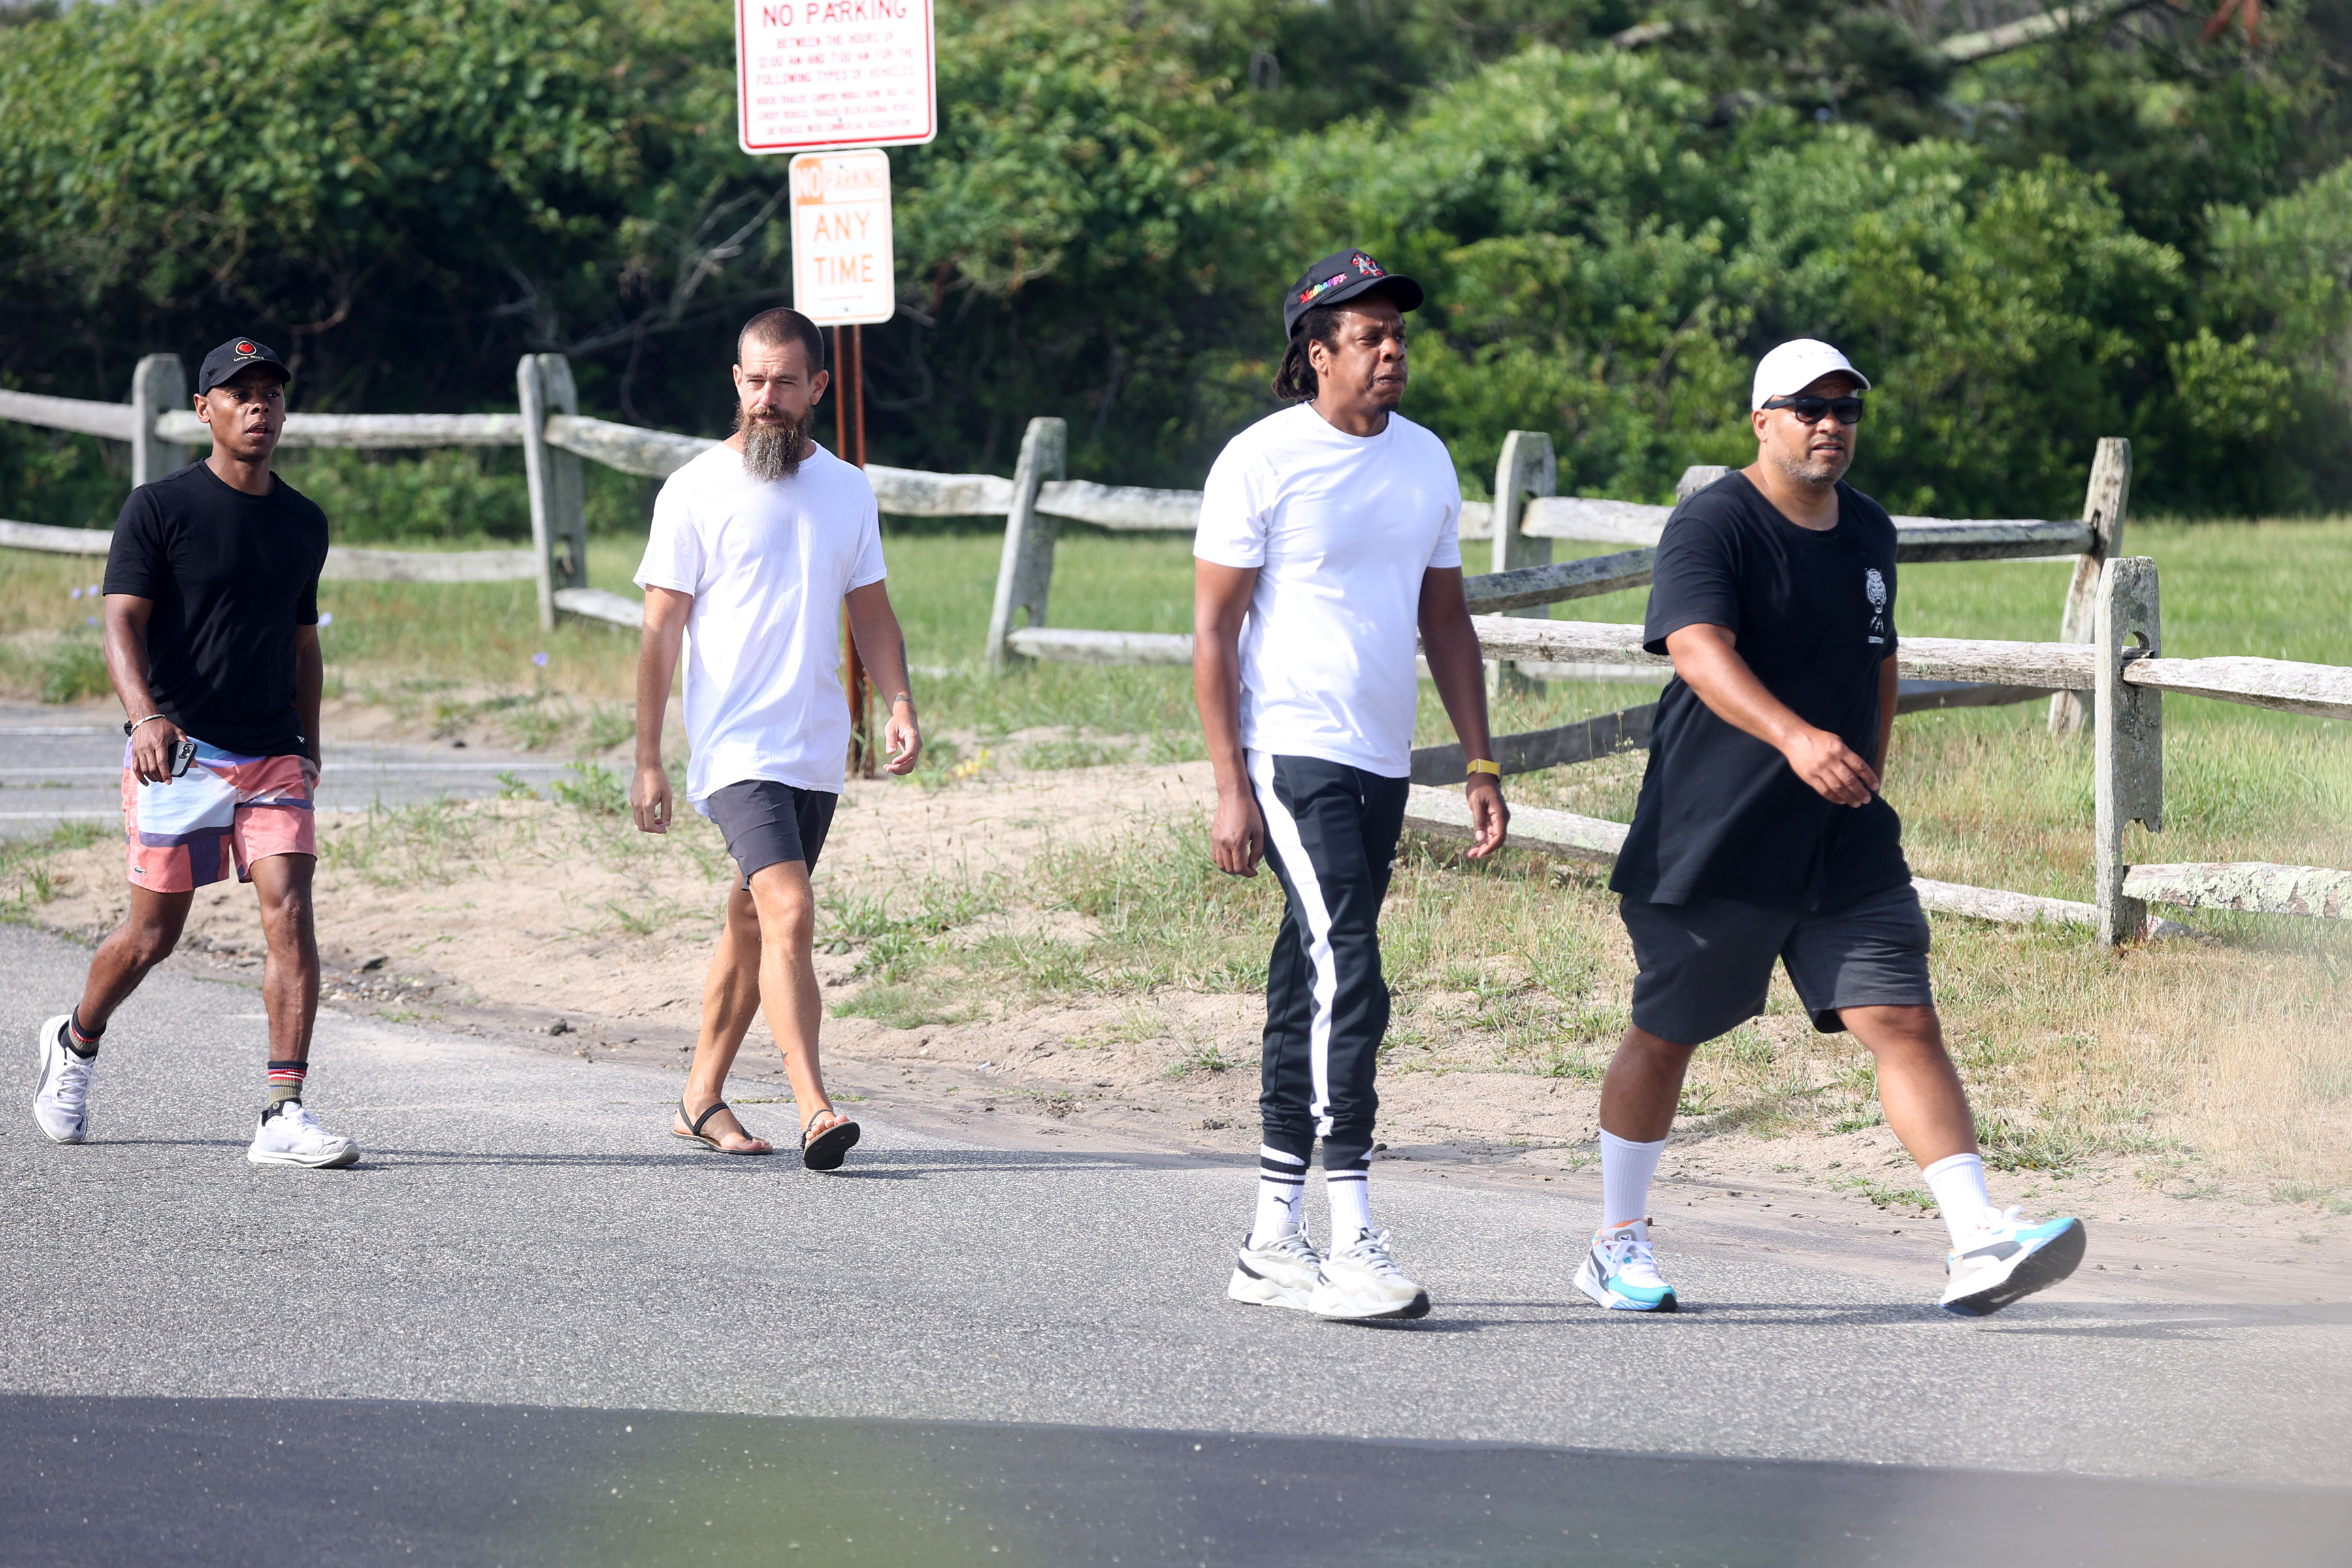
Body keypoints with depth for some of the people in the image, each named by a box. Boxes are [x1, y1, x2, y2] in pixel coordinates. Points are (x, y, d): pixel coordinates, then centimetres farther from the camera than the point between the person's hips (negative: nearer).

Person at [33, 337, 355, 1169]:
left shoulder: (304, 523, 13)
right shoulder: (159, 508, -3)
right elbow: (123, 623, -12)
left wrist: (307, 744, 18)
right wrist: (145, 716, -28)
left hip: (273, 758, 4)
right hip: (177, 755, -4)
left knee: (290, 915, -13)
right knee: (155, 932, 3)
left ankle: (285, 1116, -16)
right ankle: (76, 1042, 34)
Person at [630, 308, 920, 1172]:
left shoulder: (848, 491, 11)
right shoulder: (696, 492, -4)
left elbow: (871, 611, 18)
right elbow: (661, 630, -3)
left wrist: (899, 702, 1)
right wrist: (648, 760, -6)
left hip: (818, 751, 5)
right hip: (736, 747, -5)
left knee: (753, 923, 13)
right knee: (789, 915, -20)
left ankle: (703, 1097, 25)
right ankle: (814, 1111, -26)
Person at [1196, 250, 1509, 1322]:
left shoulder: (1425, 461, 12)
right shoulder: (1260, 462, -7)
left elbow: (1445, 620, 19)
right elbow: (1213, 631, -7)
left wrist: (1481, 765, 14)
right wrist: (1230, 786, -12)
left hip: (1383, 766, 7)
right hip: (1292, 755, -7)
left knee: (1309, 995, 11)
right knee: (1347, 980, -16)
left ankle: (1273, 1246, 15)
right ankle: (1353, 1249, -19)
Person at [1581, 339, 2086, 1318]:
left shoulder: (1870, 532, 11)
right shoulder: (1712, 527, -12)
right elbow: (1698, 649, -29)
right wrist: (1793, 736, -44)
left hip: (1846, 849, 5)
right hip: (1711, 837, -5)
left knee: (1905, 1022, -8)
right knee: (1665, 1036, 8)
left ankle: (1979, 1245, -16)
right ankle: (1617, 1246, 25)